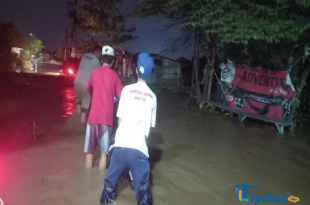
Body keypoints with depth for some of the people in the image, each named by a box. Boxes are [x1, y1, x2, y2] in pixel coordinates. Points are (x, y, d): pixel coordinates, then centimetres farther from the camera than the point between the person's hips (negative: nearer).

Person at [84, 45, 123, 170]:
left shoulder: (94, 72, 5)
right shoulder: (114, 76, 0)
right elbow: (121, 96, -1)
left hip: (94, 115, 2)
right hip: (107, 117, -1)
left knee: (89, 151, 13)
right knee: (104, 152, 7)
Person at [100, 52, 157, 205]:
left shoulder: (127, 89, 2)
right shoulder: (152, 96, 6)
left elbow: (119, 118, 5)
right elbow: (151, 124, 9)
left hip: (121, 144, 1)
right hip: (139, 147, -1)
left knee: (111, 180, 23)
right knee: (143, 188, 9)